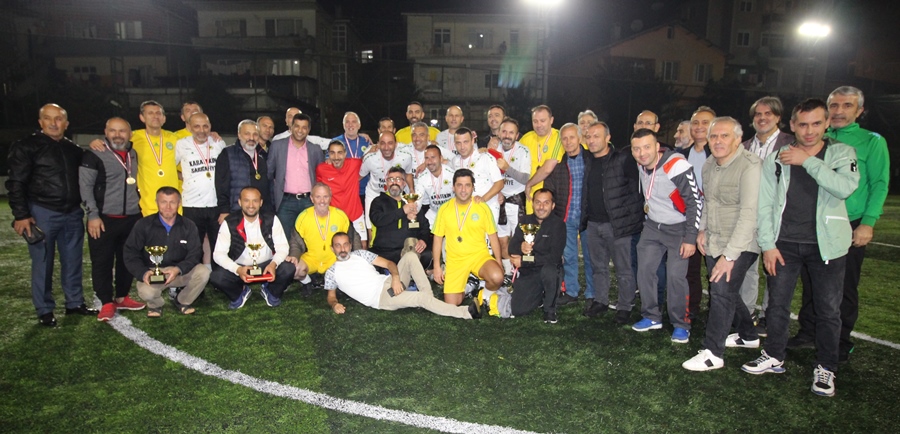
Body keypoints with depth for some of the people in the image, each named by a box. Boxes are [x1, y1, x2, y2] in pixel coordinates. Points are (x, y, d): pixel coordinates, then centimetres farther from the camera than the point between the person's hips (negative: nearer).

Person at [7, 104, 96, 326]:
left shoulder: (74, 150, 12)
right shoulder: (27, 147, -4)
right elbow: (16, 183, -7)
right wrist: (21, 215, -12)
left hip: (73, 214, 5)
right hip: (42, 213, -5)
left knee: (73, 261, 11)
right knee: (42, 263, 3)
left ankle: (75, 302, 23)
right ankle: (45, 310, 14)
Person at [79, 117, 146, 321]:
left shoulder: (134, 155, 12)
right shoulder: (94, 155, -6)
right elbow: (85, 186, -9)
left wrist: (140, 208, 15)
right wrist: (93, 215, -14)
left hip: (132, 219, 5)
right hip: (104, 220, -5)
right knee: (102, 263, 0)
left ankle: (122, 297, 26)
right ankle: (107, 303, 10)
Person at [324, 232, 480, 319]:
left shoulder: (360, 254, 15)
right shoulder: (331, 272, 9)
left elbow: (388, 263, 11)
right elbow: (331, 295, 16)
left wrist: (395, 278, -11)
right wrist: (334, 304, -10)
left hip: (389, 283, 5)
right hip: (381, 297, -5)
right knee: (421, 298, -27)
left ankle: (429, 297, -20)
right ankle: (466, 312, -28)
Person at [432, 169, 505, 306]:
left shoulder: (483, 208, -3)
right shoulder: (444, 209, -2)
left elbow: (493, 237, 4)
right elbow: (438, 239, 4)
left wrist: (498, 261, -1)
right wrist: (437, 266, 1)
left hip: (479, 256, -1)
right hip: (455, 260, 1)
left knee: (497, 277, -31)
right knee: (451, 304, -5)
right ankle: (464, 288, 28)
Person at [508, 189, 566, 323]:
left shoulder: (558, 224, -10)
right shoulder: (525, 221, 4)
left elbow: (554, 257, -20)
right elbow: (511, 247, -4)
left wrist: (524, 260, -18)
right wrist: (520, 247, -29)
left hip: (549, 269, -3)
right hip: (527, 273, 4)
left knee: (549, 270, -38)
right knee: (517, 310, -10)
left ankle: (550, 309, -11)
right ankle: (540, 296, 24)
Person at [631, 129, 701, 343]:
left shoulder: (676, 166, -25)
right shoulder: (642, 166, -4)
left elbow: (695, 203, -20)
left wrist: (690, 238, -19)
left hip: (678, 229, -6)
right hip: (652, 226, 7)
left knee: (675, 276, -10)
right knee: (644, 270, 4)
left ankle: (681, 325, 8)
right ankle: (652, 317, 20)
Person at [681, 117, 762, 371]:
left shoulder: (749, 166, -19)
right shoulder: (709, 166, 7)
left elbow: (749, 214, -25)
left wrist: (730, 255, -26)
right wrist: (702, 229, 9)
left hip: (739, 246, -8)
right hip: (713, 244, 8)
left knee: (721, 292, -11)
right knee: (725, 292, 17)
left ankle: (713, 353, 1)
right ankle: (748, 336, 39)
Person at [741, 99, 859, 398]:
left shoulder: (841, 154, -2)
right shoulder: (776, 159, 1)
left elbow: (846, 187, -22)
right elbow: (764, 205, 2)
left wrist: (807, 161, -20)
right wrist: (768, 244, -3)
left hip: (826, 245, -1)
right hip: (784, 243, 1)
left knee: (829, 310, 7)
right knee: (777, 303, 9)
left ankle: (826, 368, 23)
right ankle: (773, 357, 27)